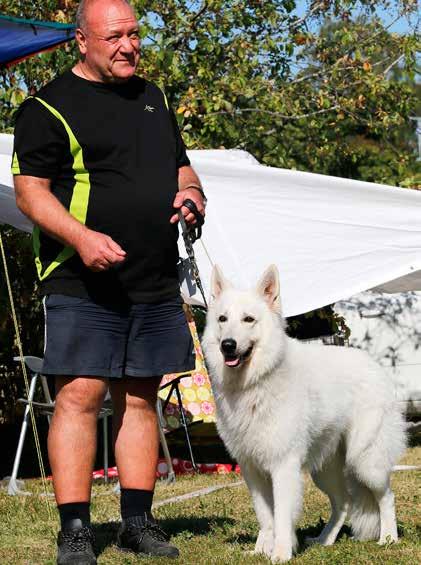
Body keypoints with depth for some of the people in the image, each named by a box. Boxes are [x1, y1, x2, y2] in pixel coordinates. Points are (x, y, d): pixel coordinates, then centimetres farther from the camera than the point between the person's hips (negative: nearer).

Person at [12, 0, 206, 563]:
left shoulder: (152, 97, 18)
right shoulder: (49, 107, -3)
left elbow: (180, 165, 27)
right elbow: (30, 189, -9)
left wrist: (190, 192, 3)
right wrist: (81, 237, -24)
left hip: (155, 284, 6)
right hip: (82, 284, -6)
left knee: (139, 399, 8)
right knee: (81, 395, -10)